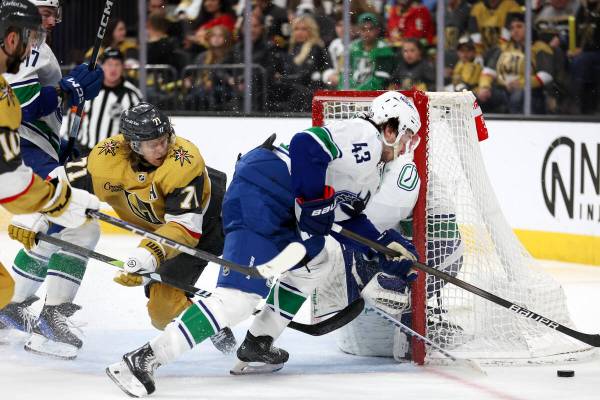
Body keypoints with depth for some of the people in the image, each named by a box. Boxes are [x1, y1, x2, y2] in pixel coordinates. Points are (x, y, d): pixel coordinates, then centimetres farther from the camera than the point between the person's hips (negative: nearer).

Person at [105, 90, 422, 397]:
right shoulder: (365, 136, -6)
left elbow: (349, 217, 30)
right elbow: (307, 145, -19)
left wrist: (390, 246, 22)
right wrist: (314, 203, -16)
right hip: (258, 197, -11)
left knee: (313, 263, 30)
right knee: (239, 298, -20)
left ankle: (258, 342, 30)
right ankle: (143, 360, -25)